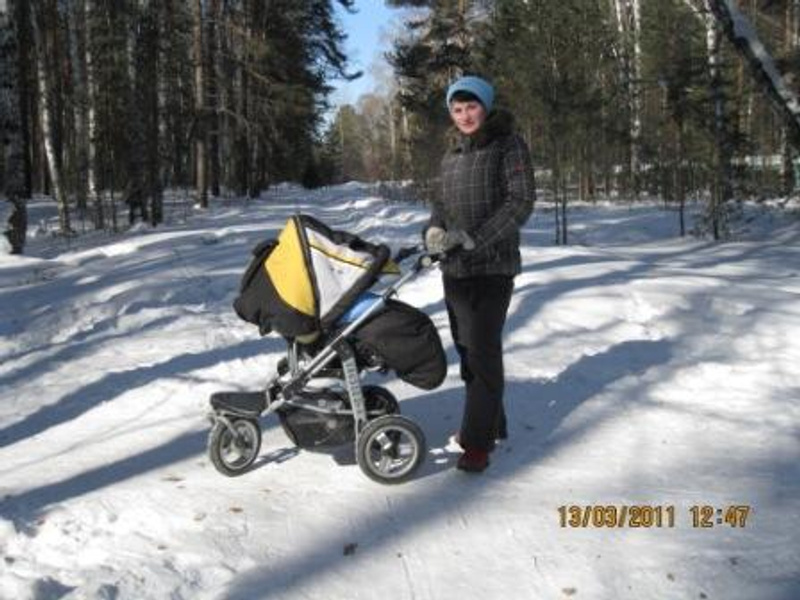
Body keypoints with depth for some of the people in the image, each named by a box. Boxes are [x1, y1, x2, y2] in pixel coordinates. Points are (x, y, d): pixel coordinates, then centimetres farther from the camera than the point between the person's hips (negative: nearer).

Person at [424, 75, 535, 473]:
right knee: (466, 347, 12)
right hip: (454, 266, 7)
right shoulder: (452, 156, 15)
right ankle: (490, 423, 28)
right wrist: (433, 231, -5)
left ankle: (478, 441, -3)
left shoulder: (508, 145, -4)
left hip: (493, 265, -7)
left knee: (483, 350, -10)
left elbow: (521, 202, -12)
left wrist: (475, 238, -20)